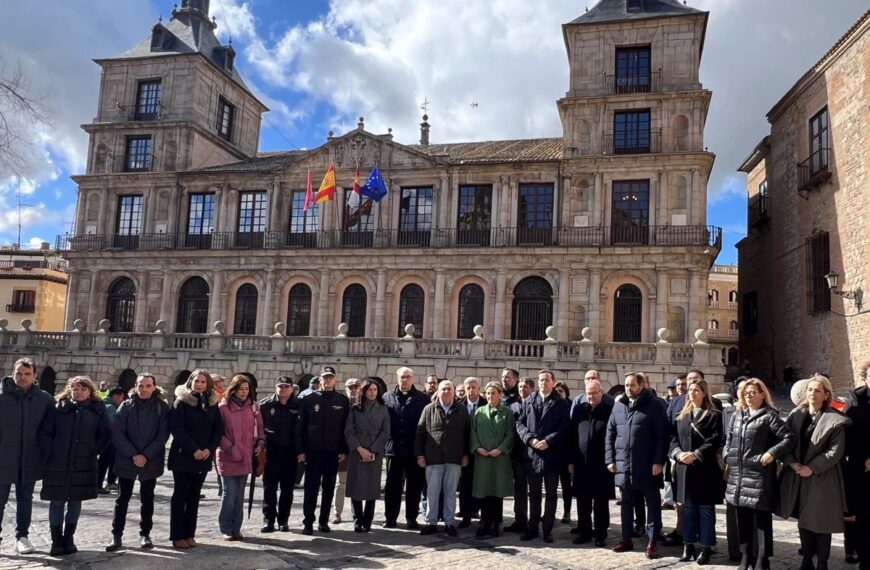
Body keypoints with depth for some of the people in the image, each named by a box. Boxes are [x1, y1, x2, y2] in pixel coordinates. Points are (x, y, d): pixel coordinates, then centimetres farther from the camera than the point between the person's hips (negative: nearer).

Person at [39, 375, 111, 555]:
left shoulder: (98, 409, 2)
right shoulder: (59, 407, 1)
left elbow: (105, 434, 5)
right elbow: (44, 432, 0)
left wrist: (93, 451, -3)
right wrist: (51, 452, -7)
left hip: (84, 464, 1)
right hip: (58, 463, -1)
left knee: (75, 501, 8)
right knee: (57, 501, 4)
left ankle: (69, 539, 19)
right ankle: (56, 541, 13)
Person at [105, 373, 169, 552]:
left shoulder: (162, 407, -2)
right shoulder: (126, 406, -1)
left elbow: (163, 435, -5)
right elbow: (117, 433, -6)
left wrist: (146, 456, -15)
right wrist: (133, 455, -15)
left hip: (150, 462, 0)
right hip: (126, 460, 0)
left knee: (147, 499, 9)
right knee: (122, 499, 6)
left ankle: (145, 534, 19)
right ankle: (116, 535, 14)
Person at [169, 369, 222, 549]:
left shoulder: (212, 404, 7)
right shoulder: (181, 402, -6)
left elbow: (218, 429, 6)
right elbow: (177, 429, -13)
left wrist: (209, 449, -8)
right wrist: (193, 449, -18)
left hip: (204, 458, 4)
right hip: (182, 457, -4)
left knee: (194, 497, 9)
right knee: (180, 497, 2)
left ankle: (189, 534, 16)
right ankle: (177, 536, 8)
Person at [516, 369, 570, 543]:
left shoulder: (561, 403, 1)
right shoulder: (528, 401, 9)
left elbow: (564, 427, -6)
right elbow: (520, 423, 5)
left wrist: (548, 441, -16)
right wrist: (530, 439, -11)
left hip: (552, 454, -2)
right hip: (532, 454, 2)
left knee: (551, 494, 6)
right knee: (533, 494, 11)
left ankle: (547, 529, 15)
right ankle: (532, 528, 20)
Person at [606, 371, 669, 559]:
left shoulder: (654, 405, -6)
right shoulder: (619, 407, 9)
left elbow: (662, 436, -10)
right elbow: (610, 434, 12)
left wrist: (659, 461, -16)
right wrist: (610, 459, 5)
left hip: (647, 466, -5)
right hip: (623, 465, 5)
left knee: (652, 504, 4)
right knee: (626, 503, 14)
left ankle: (651, 543, 12)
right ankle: (626, 539, 25)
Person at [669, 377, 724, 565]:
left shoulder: (714, 415, -3)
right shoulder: (681, 415, 13)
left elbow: (715, 440, -12)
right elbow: (674, 438, 9)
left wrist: (695, 454, -19)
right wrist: (678, 453, -11)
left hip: (705, 469, -5)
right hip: (684, 469, 5)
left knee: (706, 508, 3)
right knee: (688, 508, 10)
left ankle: (706, 547, 12)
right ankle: (688, 545, 18)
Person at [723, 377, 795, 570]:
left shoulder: (769, 416, -6)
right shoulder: (737, 415, 13)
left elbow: (789, 438, -11)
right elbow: (728, 439, 22)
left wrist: (772, 454, -18)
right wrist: (727, 458, 10)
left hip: (760, 476, -6)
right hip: (738, 475, 6)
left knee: (763, 520, 2)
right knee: (743, 520, 14)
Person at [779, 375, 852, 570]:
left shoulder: (835, 420, -7)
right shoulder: (796, 414, 4)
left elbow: (836, 451, -12)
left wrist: (812, 468, -16)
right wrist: (792, 463, -12)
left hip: (822, 479, -4)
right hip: (797, 477, 4)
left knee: (821, 522, 4)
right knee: (803, 521, 14)